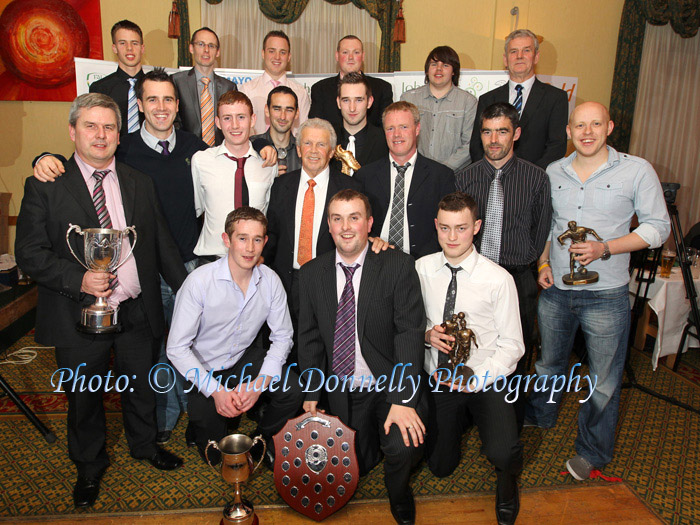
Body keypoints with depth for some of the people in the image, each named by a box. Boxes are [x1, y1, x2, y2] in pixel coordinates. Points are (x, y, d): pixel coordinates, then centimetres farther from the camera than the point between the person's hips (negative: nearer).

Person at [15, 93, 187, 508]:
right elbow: (29, 252, -8)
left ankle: (145, 444, 49)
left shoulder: (140, 183, 6)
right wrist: (78, 279, -22)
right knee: (84, 397, 17)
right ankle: (90, 466, 43)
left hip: (138, 311, 3)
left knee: (142, 387, 21)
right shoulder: (45, 186, -5)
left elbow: (162, 244, 8)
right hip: (80, 315, -2)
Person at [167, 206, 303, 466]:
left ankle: (261, 438, 10)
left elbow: (282, 337, -5)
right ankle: (201, 424, 27)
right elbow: (177, 347, -19)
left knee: (292, 390, -21)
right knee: (215, 455, -9)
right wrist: (215, 390, -25)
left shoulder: (270, 281, -12)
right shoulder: (199, 281, -23)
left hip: (245, 358, 3)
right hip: (203, 368, -3)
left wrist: (260, 383, -19)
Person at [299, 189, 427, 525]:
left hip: (390, 383, -3)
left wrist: (402, 399, -23)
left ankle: (398, 491, 10)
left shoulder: (397, 266, -11)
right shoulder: (312, 274, 0)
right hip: (343, 390, 4)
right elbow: (309, 337, 7)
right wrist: (311, 393, 3)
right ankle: (371, 439, 42)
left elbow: (409, 332, -16)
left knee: (402, 449, -25)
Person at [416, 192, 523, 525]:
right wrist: (426, 334, -16)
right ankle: (460, 419, 41)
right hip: (439, 380, 3)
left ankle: (507, 479, 11)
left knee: (502, 454, -27)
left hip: (485, 380, -3)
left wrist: (475, 380, -20)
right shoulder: (421, 269, -4)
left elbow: (511, 344, -8)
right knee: (440, 466, 10)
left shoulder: (499, 279, -12)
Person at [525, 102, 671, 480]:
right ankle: (540, 414, 48)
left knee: (603, 381, 8)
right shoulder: (553, 172, 5)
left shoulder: (636, 170, -6)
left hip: (606, 296, -3)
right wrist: (543, 263, 3)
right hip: (555, 291, 3)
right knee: (549, 362, 21)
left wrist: (604, 249, -18)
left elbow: (658, 226, -6)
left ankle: (592, 452, 30)